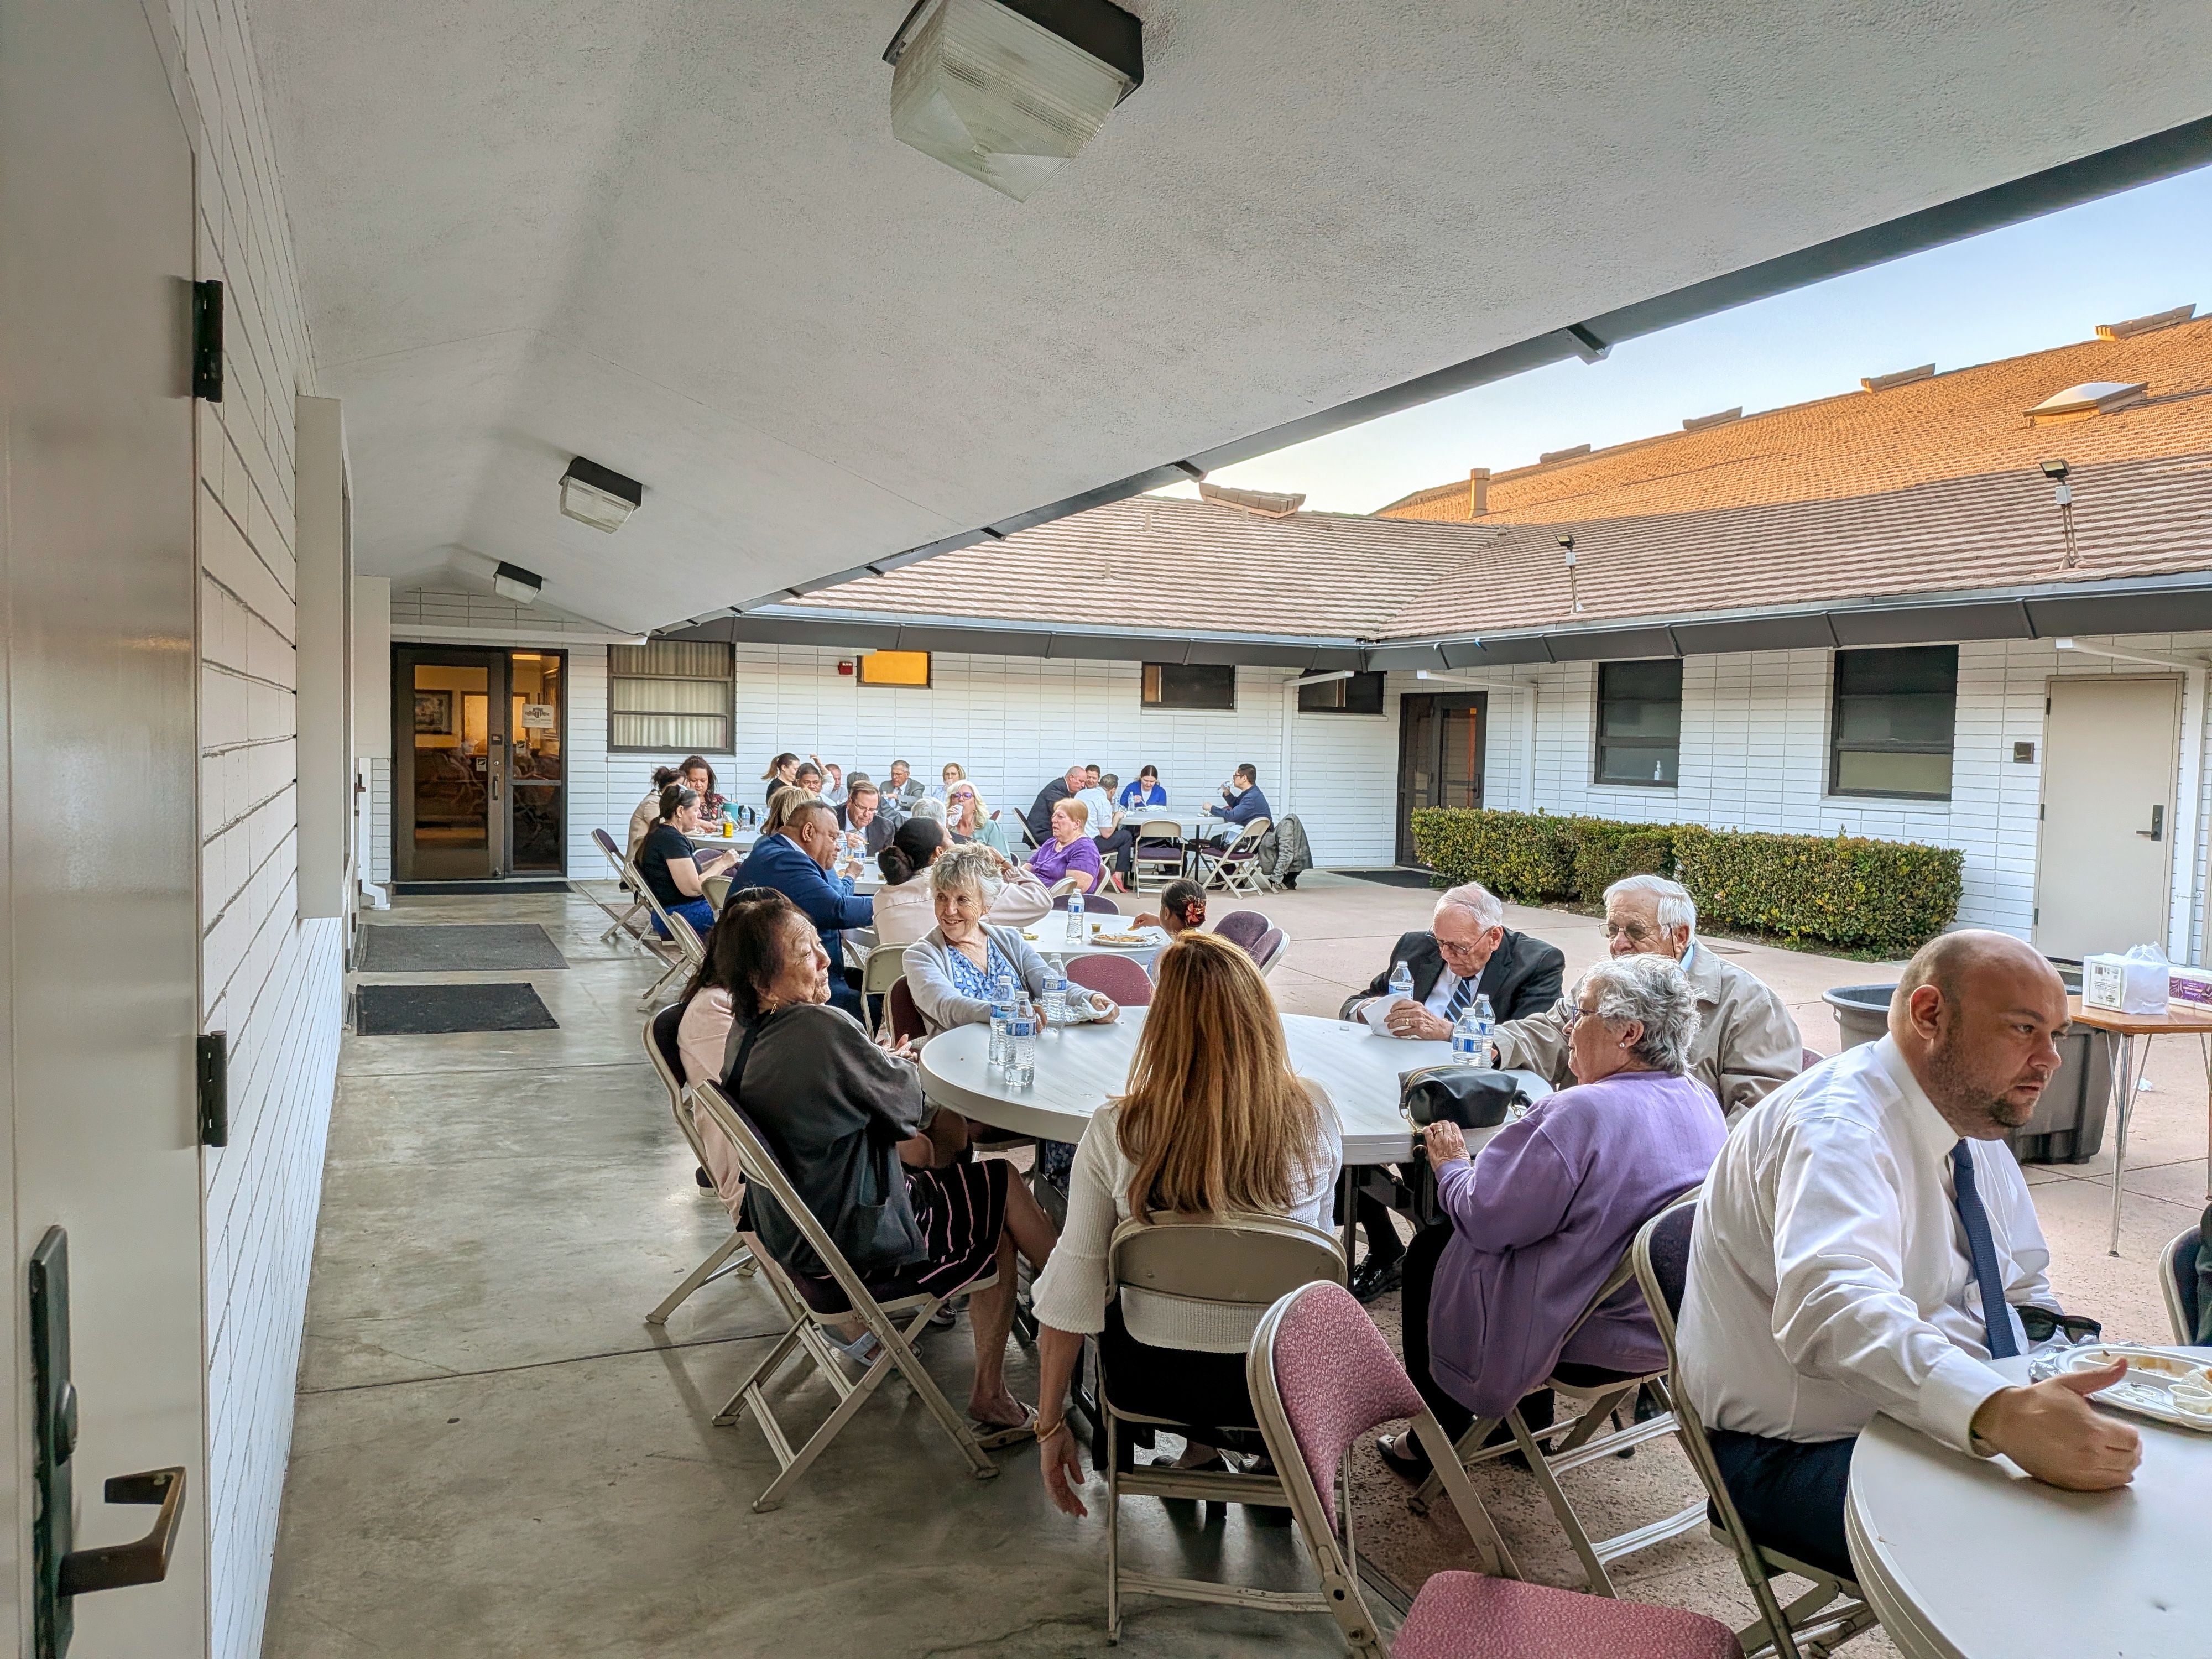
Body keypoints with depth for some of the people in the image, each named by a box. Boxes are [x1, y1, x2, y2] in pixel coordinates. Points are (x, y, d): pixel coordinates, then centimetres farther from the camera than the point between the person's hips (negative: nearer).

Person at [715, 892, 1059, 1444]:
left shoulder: (744, 1033, -1)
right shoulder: (821, 1027, -29)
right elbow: (906, 1100, -13)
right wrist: (899, 1065, 7)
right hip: (861, 1245, -9)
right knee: (1004, 1185, 11)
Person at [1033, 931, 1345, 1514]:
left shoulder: (1115, 1130, -21)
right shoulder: (1312, 1112, -17)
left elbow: (1071, 1287, -14)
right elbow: (1319, 1237, 2)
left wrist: (1050, 1425, -1)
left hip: (1153, 1378, -1)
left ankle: (1204, 1442, 27)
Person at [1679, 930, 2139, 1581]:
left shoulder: (1974, 1119, 6)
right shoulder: (1838, 1125, -24)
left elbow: (2025, 1292, 16)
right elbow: (1833, 1308, -41)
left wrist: (2059, 1402, -3)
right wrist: (2006, 1416, -54)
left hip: (1954, 1421, 9)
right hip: (1802, 1455, -9)